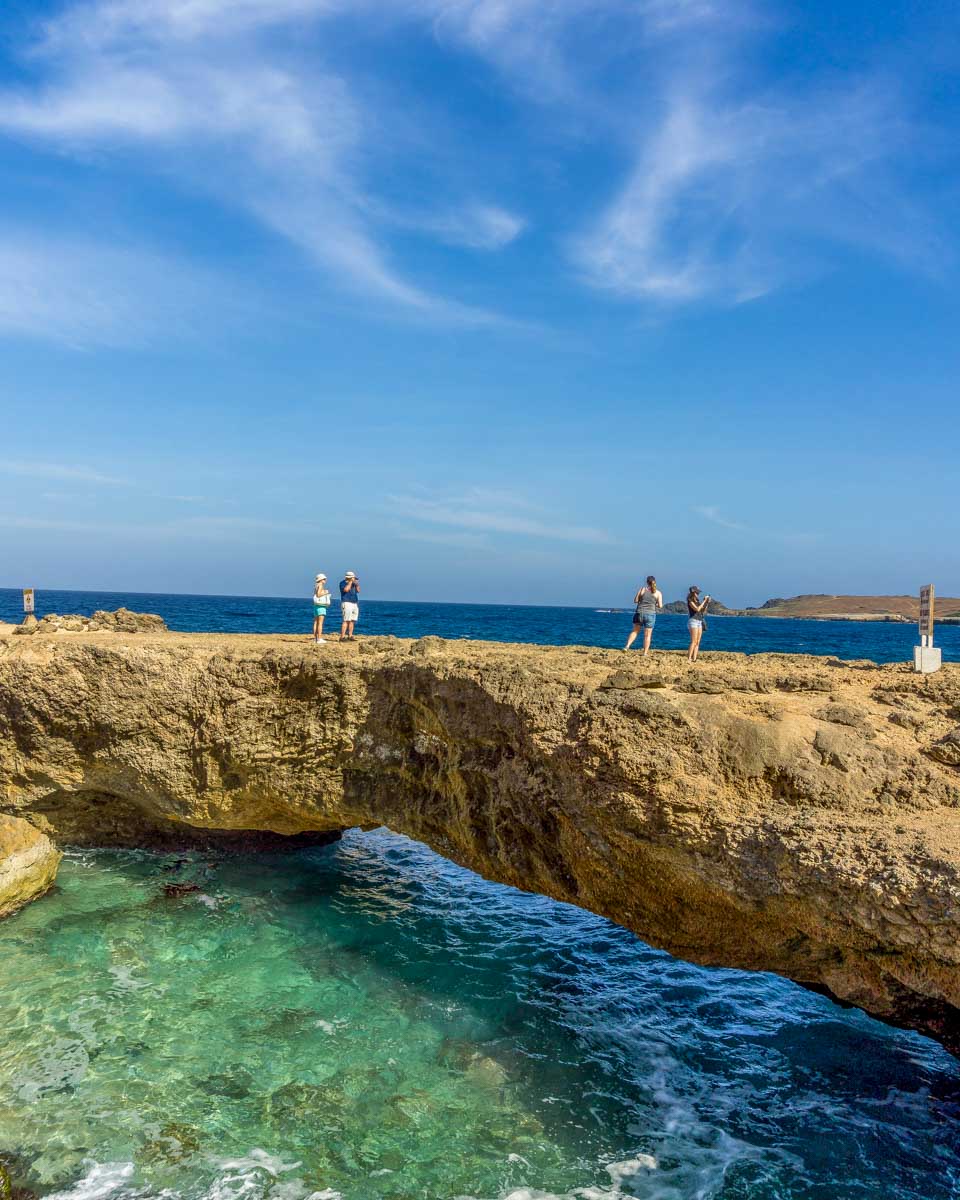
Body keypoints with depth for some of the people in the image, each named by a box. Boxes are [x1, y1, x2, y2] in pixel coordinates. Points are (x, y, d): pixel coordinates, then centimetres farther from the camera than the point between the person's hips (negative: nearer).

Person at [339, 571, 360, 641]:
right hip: (347, 603, -8)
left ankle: (350, 636, 8)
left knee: (352, 621, 4)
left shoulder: (353, 583, 18)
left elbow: (358, 591, 13)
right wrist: (350, 582, -14)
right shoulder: (343, 583, -3)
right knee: (346, 621, -14)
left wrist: (357, 584, -2)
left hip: (355, 603, 8)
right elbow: (346, 589, -21)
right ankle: (342, 637, -17)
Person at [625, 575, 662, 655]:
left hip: (639, 613, 1)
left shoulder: (642, 589, 0)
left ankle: (627, 646, 2)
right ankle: (645, 653, 7)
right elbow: (660, 606, -3)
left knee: (635, 631, 17)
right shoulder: (658, 593, -2)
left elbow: (635, 601, 1)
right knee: (647, 635, 5)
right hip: (650, 614, -1)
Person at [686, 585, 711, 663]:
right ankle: (688, 659, -17)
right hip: (693, 621, -8)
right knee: (694, 642, -15)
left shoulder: (698, 601, 15)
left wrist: (707, 603, 5)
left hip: (699, 622, 8)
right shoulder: (690, 601, -6)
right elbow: (697, 609, -20)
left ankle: (694, 659, 0)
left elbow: (703, 610, 18)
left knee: (697, 643, 2)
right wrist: (704, 601, -15)